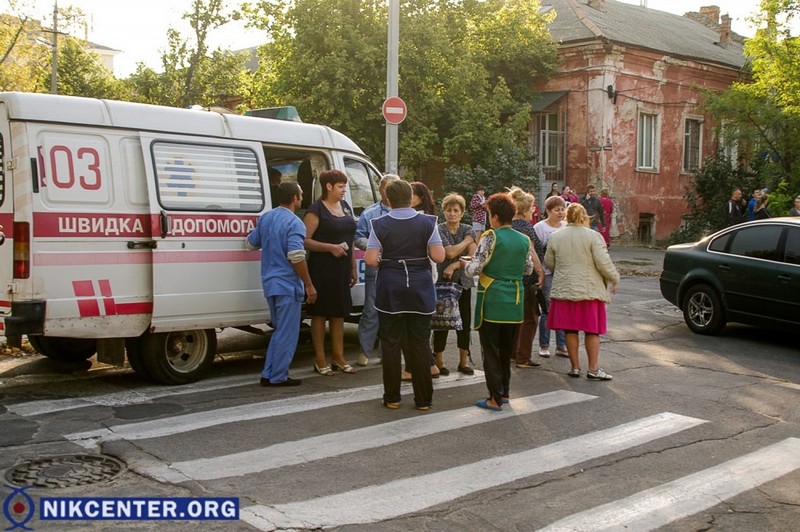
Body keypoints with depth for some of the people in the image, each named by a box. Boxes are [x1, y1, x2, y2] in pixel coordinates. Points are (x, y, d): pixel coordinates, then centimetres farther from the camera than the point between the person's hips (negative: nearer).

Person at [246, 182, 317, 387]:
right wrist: (309, 285, -16)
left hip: (270, 283, 8)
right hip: (288, 285, -8)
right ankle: (278, 377, 7)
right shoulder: (293, 223, -15)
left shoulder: (265, 218, 9)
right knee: (287, 333, 2)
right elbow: (296, 257, -22)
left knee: (280, 330, 19)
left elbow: (250, 243, 19)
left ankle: (268, 374, 19)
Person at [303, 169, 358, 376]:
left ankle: (338, 357, 22)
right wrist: (330, 247, -24)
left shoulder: (345, 206, 12)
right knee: (320, 313, 2)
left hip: (341, 268, 7)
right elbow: (305, 240, -17)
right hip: (322, 268, -7)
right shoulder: (316, 209, -11)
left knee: (339, 313, 13)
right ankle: (320, 359, 9)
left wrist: (353, 267, 16)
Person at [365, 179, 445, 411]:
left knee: (390, 343, 7)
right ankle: (423, 398, 12)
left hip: (390, 289, -1)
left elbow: (370, 259, -11)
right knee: (420, 344, 8)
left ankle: (392, 397, 13)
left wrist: (385, 263, 10)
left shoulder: (380, 224, -5)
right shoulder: (427, 222, -3)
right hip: (420, 289, 1)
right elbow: (439, 256, -7)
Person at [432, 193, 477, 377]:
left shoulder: (469, 230, 4)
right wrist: (467, 240, -6)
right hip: (444, 281, -3)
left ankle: (463, 362, 16)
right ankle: (439, 362, 12)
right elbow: (450, 252, -17)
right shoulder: (439, 230, -5)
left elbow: (473, 257, -7)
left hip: (464, 282, 3)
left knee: (465, 322, 6)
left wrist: (455, 265, -18)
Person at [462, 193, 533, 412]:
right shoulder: (524, 240, 5)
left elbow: (473, 268, -16)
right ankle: (505, 392, 25)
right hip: (514, 302, 6)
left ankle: (495, 398, 1)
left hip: (492, 301, -5)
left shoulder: (491, 238, -12)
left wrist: (464, 263, 5)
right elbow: (529, 269, 16)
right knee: (506, 349, 17)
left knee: (490, 350, 2)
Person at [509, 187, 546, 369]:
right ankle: (523, 358, 3)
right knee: (529, 317, 1)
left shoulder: (509, 225, 9)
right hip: (526, 278, -8)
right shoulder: (525, 226, -14)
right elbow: (530, 252, -22)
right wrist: (540, 272, -18)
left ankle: (514, 352, 28)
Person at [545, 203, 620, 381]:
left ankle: (575, 367, 13)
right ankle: (593, 369, 4)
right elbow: (604, 263, -11)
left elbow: (549, 262, 9)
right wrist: (614, 279, 4)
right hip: (589, 290, -2)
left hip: (564, 290, 2)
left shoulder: (555, 236, 1)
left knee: (570, 330, 9)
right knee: (592, 331, 4)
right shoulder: (593, 236, -8)